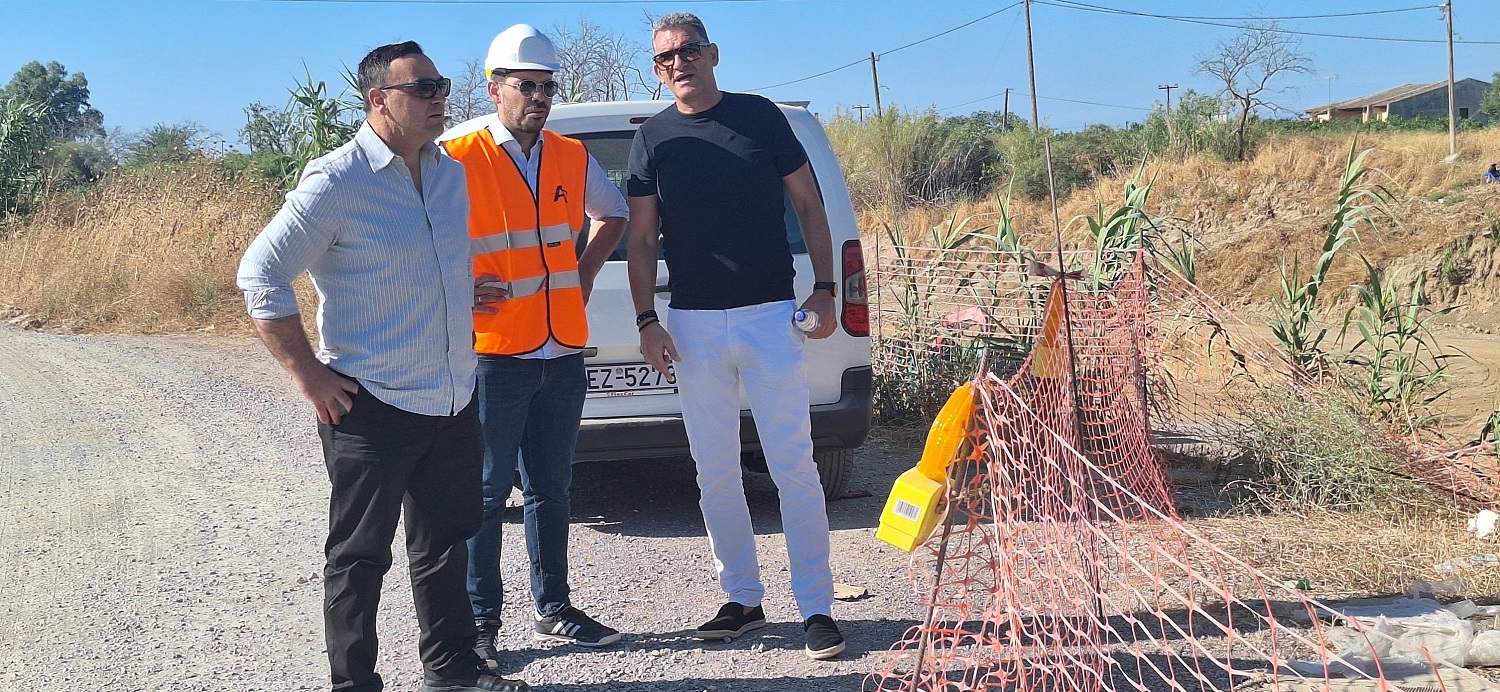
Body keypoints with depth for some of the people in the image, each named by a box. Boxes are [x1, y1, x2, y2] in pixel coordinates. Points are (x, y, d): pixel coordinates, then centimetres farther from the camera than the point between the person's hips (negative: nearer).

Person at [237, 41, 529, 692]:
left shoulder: (451, 171, 8)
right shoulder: (336, 181, -13)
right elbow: (259, 274, -12)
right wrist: (308, 374, -14)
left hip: (454, 401, 7)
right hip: (372, 406, -7)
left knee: (445, 543, 18)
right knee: (360, 556, 3)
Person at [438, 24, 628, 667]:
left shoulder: (571, 156, 9)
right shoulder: (459, 155, -9)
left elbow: (612, 214, 26)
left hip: (564, 353, 6)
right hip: (494, 353, -6)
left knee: (551, 489, 15)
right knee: (486, 493, 1)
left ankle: (554, 608, 26)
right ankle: (480, 623, 11)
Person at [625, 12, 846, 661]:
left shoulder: (760, 116, 2)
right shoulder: (653, 138, 6)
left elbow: (807, 204, 6)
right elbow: (641, 238, 7)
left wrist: (824, 287, -2)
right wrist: (647, 321, -1)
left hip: (769, 315, -2)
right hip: (692, 325, 3)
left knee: (794, 468, -3)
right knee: (715, 474, 8)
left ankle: (816, 608, 4)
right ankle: (742, 598, 21)